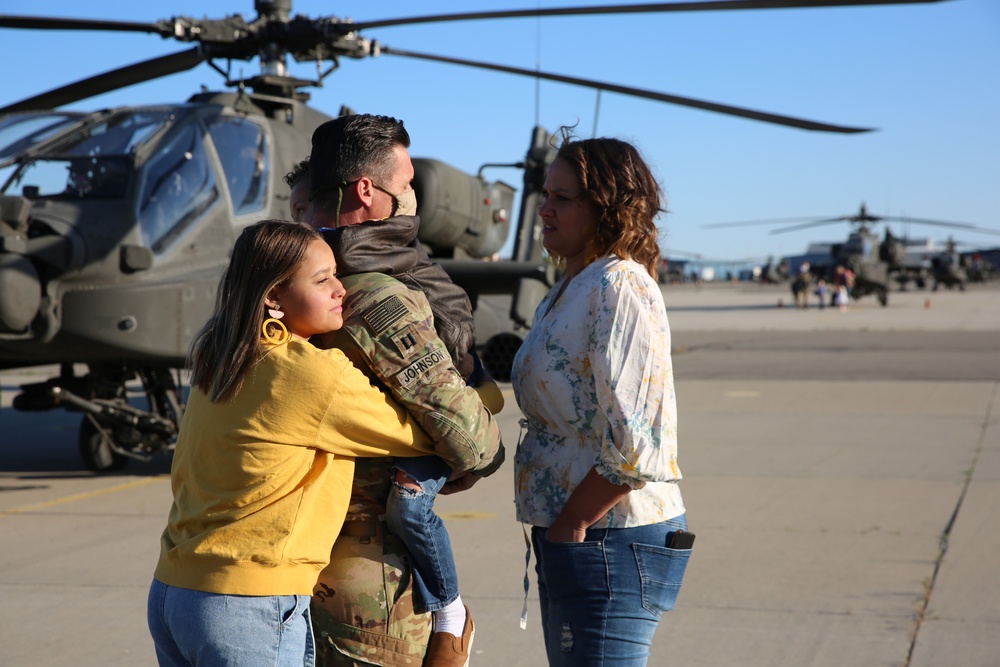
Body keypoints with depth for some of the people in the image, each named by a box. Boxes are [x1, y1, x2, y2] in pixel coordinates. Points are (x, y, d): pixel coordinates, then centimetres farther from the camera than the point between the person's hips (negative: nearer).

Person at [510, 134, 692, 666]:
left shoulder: (620, 288, -16)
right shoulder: (567, 291, 14)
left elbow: (634, 446, -22)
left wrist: (570, 525, -14)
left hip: (613, 546, -9)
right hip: (569, 541, 10)